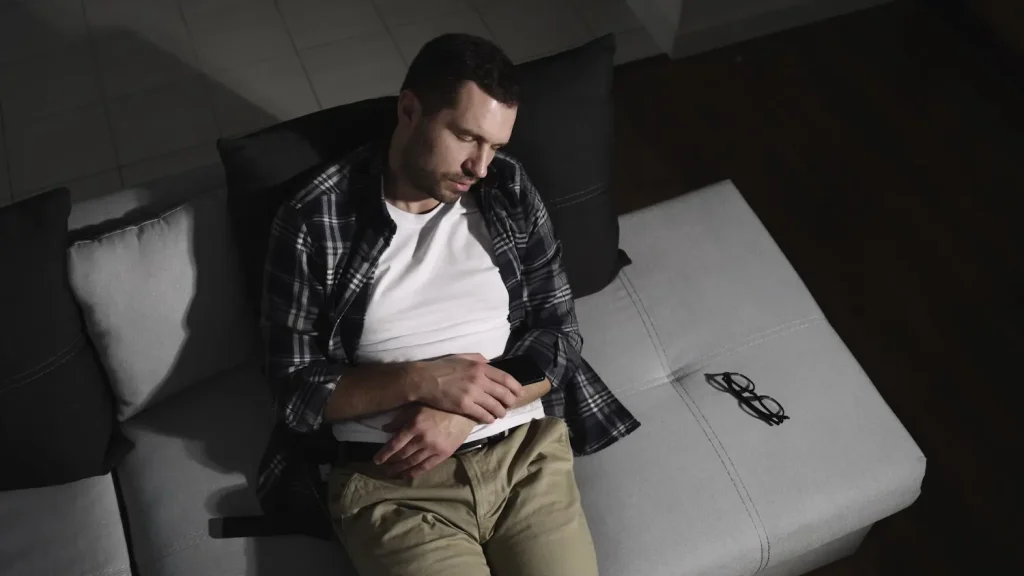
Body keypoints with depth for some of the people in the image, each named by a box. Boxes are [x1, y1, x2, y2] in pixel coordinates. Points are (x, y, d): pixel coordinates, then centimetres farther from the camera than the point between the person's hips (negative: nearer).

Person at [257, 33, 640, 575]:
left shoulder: (509, 190, 3)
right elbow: (294, 392, -3)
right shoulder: (313, 222, -6)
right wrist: (421, 381, -17)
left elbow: (560, 336, 4)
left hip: (527, 452, 3)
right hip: (392, 480, -2)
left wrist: (462, 413, -11)